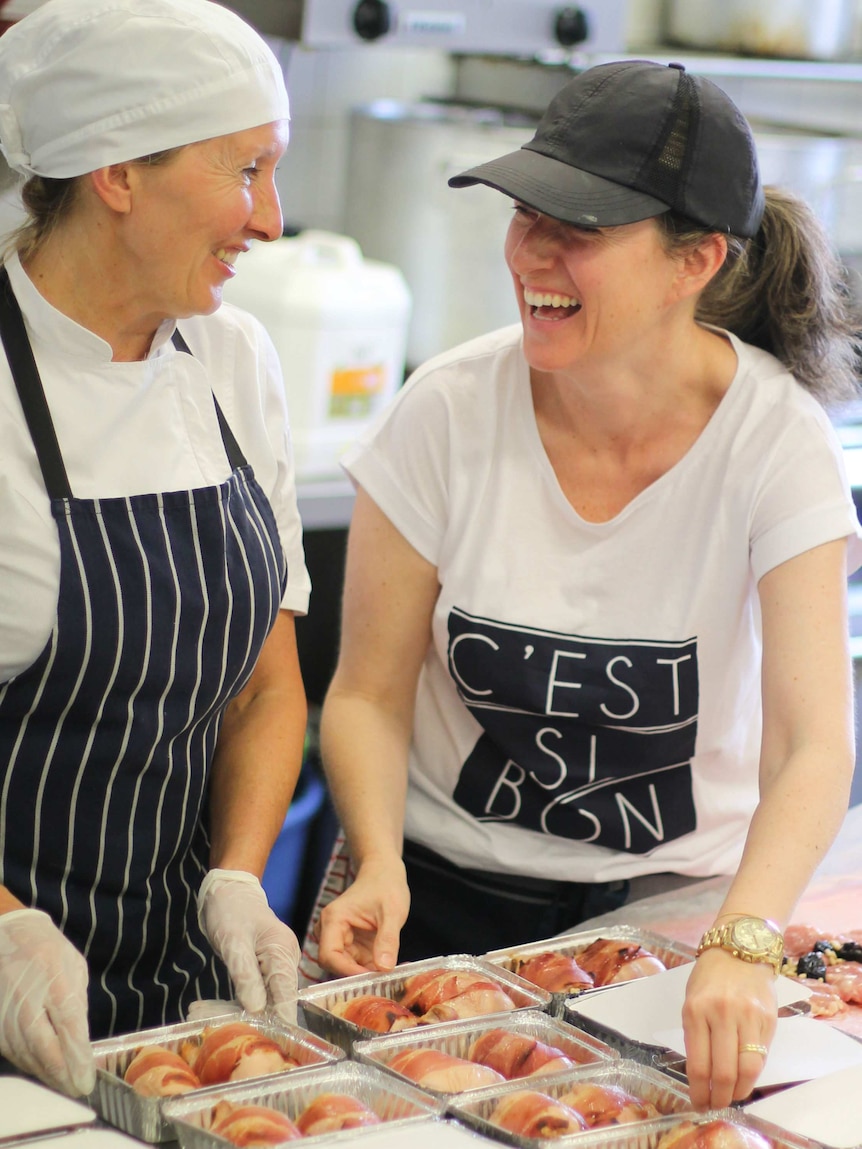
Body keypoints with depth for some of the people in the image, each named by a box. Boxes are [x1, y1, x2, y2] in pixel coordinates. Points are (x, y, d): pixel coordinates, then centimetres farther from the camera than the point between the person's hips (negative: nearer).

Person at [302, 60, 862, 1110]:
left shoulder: (775, 439, -15)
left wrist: (742, 945, -39)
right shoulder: (450, 411, -12)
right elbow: (369, 694, -5)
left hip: (666, 904, 0)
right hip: (439, 885, 0)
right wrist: (379, 867, -23)